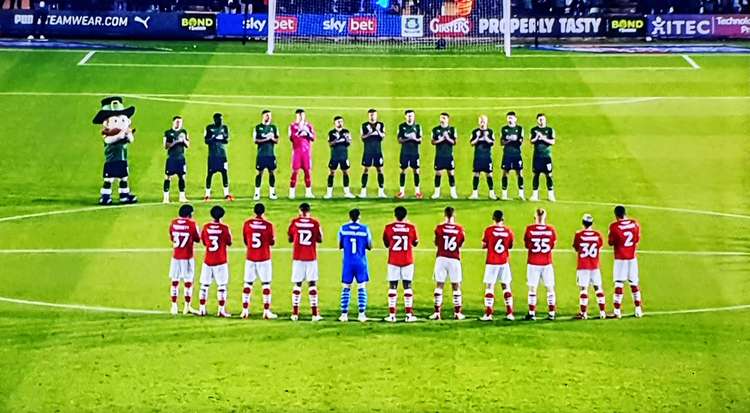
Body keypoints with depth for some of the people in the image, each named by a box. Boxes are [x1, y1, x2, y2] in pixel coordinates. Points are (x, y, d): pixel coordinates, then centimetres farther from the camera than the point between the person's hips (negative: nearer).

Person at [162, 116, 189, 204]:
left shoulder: (183, 132, 11)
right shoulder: (168, 132, -1)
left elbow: (188, 145, 11)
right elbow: (166, 146, -9)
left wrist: (184, 140, -8)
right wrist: (175, 142, -19)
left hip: (181, 158, 4)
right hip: (171, 158, -4)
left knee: (182, 177, 5)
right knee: (168, 177, -5)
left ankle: (182, 196, 13)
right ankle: (166, 197, -3)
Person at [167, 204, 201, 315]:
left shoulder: (173, 223, 0)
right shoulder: (192, 224, -10)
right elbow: (197, 239, 1)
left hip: (175, 256, 3)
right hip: (187, 257, -3)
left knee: (175, 281, 9)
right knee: (188, 281, 4)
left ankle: (174, 306, 11)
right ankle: (187, 307, 5)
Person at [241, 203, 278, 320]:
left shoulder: (247, 224, -2)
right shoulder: (268, 225, -9)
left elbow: (245, 241, 8)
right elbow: (272, 242, -2)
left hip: (250, 258, 2)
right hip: (264, 258, -2)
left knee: (248, 283, 9)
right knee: (266, 284, 3)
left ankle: (245, 311, 8)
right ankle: (266, 312, 0)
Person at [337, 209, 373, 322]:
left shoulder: (343, 229, -2)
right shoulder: (365, 229, -4)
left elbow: (340, 246, 7)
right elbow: (369, 246, 3)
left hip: (348, 263, 1)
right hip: (361, 262, -1)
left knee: (346, 288, 8)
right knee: (362, 288, 4)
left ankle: (344, 314, 5)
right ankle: (362, 314, -3)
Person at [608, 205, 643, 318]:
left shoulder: (614, 226, -12)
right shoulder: (635, 223, 1)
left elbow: (611, 243, -4)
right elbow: (637, 240, 10)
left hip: (620, 258, -4)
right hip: (632, 257, 4)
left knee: (619, 283, -1)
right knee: (634, 283, 12)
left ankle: (617, 311, -5)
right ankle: (638, 310, 15)